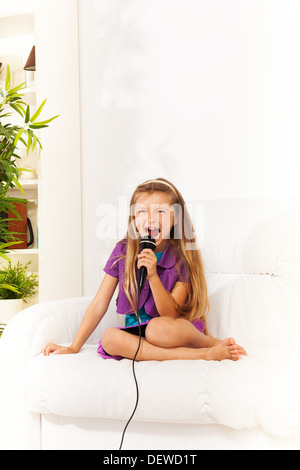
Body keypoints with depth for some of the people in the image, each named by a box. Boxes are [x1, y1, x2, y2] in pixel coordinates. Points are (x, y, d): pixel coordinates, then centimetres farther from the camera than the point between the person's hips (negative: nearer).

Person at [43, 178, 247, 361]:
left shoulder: (182, 258, -9)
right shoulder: (123, 252, -1)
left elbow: (170, 314, -15)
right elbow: (99, 304, 1)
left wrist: (153, 276, -29)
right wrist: (74, 347, -3)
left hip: (177, 331, -4)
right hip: (136, 332, 4)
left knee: (159, 328, -39)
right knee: (110, 338, -31)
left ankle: (212, 343, -10)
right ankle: (204, 355, -25)